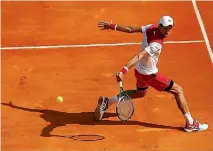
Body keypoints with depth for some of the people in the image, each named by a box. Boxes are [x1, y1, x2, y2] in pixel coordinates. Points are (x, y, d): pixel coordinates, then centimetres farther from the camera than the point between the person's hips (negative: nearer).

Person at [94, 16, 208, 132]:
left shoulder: (151, 28, -12)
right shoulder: (156, 44, -34)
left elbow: (130, 29, -7)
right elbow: (138, 56, -42)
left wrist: (111, 26, 2)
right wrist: (124, 71, -50)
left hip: (139, 70, 9)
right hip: (150, 75, -9)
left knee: (140, 93, 35)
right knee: (178, 90, 1)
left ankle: (106, 102, 35)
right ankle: (190, 123, 7)